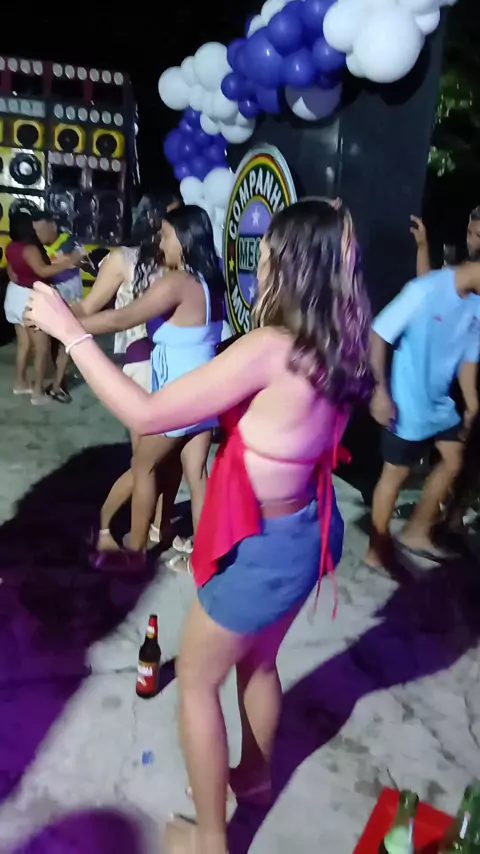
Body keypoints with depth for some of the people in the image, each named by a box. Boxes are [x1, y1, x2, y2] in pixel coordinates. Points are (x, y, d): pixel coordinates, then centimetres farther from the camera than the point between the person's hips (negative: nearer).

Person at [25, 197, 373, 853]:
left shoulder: (271, 349, -28)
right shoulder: (333, 349, -3)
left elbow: (147, 415, -25)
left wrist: (71, 331, -18)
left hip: (262, 547, -8)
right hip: (302, 533, 8)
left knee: (196, 680, 16)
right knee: (257, 662, 30)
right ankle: (254, 773, 55)